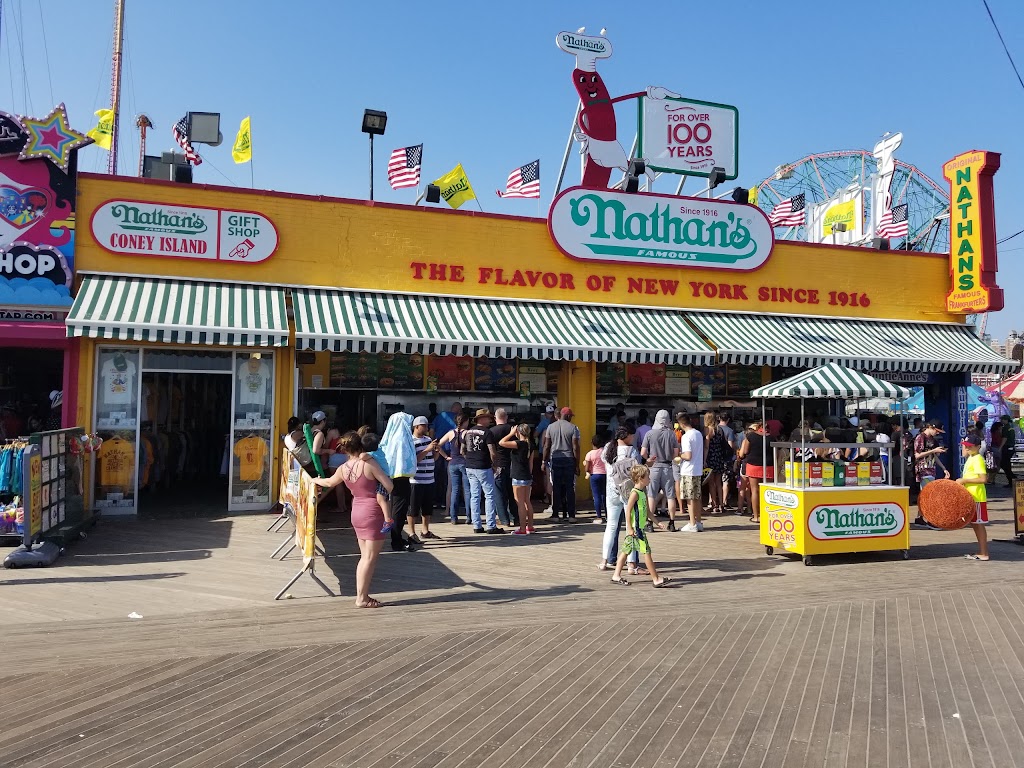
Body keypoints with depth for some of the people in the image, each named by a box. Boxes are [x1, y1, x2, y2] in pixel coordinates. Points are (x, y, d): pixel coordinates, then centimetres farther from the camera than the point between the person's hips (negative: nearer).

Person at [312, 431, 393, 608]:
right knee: (371, 557, -1)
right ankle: (362, 598, 2)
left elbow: (330, 482, 25)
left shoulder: (343, 469, 4)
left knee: (364, 556, 15)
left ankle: (361, 595, 18)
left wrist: (316, 480, 47)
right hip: (373, 512, -7)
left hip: (356, 512, 7)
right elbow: (389, 486, -16)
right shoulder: (369, 463, -15)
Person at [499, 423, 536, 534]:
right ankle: (530, 526, 22)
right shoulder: (530, 445, 7)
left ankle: (522, 528, 0)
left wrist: (511, 433, -9)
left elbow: (501, 443, -19)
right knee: (527, 502, 15)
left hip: (518, 477, -8)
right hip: (528, 477, 8)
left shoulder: (519, 443, -16)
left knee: (520, 503, -3)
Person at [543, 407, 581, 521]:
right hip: (569, 460, -2)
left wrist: (544, 462, 10)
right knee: (570, 487, 3)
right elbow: (575, 448, -6)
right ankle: (571, 515, 3)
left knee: (556, 487, 5)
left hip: (555, 459, 2)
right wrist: (577, 465, -2)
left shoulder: (550, 427, 4)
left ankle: (555, 514, 7)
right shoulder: (573, 428, -3)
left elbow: (547, 446, 3)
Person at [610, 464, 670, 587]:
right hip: (635, 528, -10)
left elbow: (646, 511, 22)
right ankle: (656, 579, 0)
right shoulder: (635, 493, -16)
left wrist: (657, 522, 21)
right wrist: (629, 528, -20)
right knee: (646, 552, -5)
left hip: (640, 528, 10)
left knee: (626, 551, 11)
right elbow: (628, 511, -18)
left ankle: (616, 576, 16)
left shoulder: (643, 492, 14)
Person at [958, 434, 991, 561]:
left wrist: (965, 480, -20)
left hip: (977, 498, -10)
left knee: (979, 524, -4)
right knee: (974, 524, 15)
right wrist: (963, 481, 12)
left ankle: (984, 554, 3)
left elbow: (983, 479, -24)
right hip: (971, 497, 10)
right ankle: (981, 552, 23)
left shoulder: (977, 459, -15)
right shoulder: (971, 458, 15)